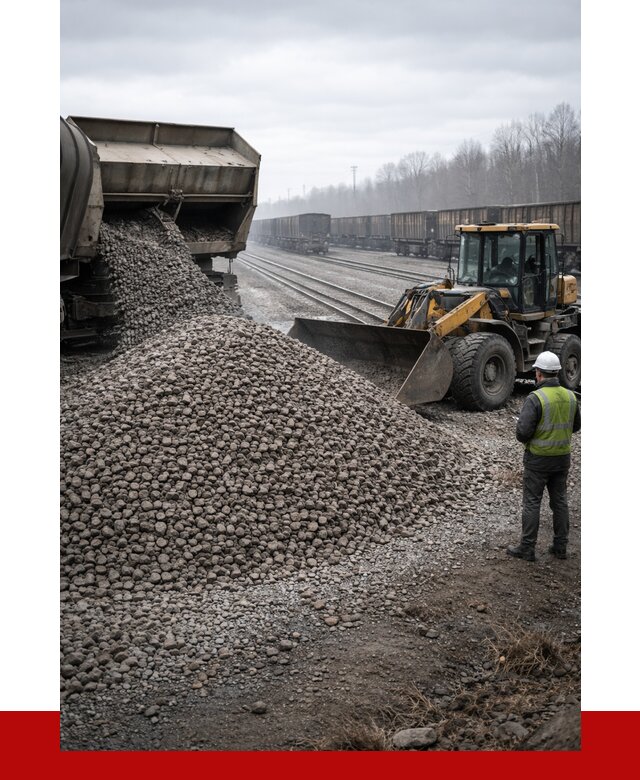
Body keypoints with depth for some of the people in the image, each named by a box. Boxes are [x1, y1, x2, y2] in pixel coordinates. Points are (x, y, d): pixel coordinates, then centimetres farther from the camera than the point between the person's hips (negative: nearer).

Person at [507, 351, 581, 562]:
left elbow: (523, 432, -23)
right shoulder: (570, 396, 0)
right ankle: (560, 546, 21)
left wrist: (524, 438, 0)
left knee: (531, 502, 3)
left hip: (538, 458, -5)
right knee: (559, 501, 14)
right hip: (562, 457, 6)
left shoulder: (535, 398, -20)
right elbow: (575, 426, 14)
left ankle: (527, 548, 8)